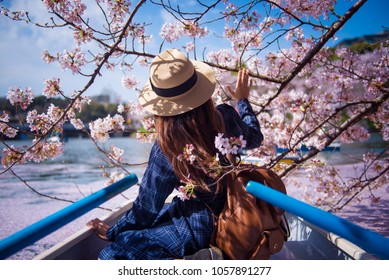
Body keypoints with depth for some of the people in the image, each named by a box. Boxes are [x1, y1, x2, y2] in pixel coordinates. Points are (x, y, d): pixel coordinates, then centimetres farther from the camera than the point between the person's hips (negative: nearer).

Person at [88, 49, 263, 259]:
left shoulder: (166, 149, -25)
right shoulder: (225, 118, -15)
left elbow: (147, 206, -12)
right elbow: (255, 139, 9)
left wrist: (113, 232, 7)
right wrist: (243, 100, 24)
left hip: (199, 232, -6)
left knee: (112, 253, -3)